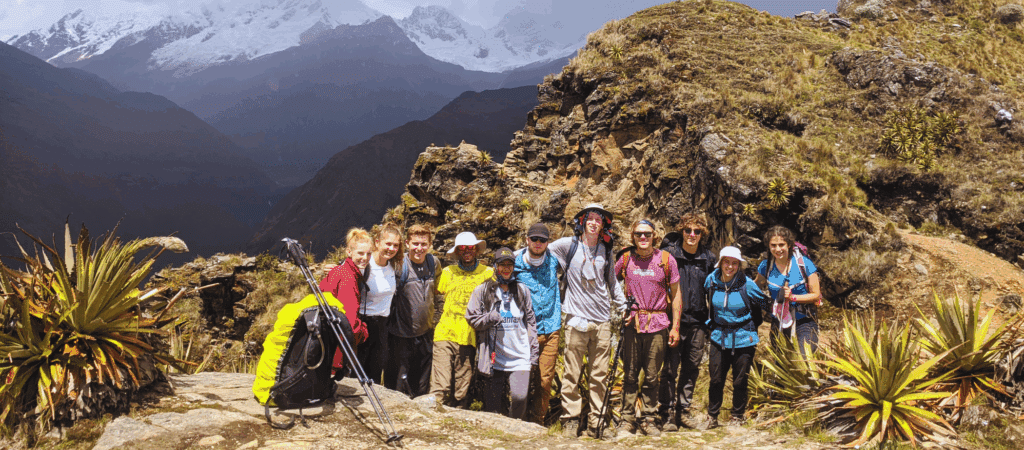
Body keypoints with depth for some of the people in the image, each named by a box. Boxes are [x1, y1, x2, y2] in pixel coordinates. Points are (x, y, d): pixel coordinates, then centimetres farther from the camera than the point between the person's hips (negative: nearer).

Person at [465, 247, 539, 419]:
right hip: (494, 356, -1)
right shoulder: (482, 290, 7)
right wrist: (489, 318, -13)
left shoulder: (522, 290, 13)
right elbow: (471, 318, 7)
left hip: (519, 356, 1)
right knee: (492, 404, 3)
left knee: (520, 396, -14)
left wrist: (533, 352, 11)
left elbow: (530, 321, 16)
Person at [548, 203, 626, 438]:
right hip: (577, 318, -3)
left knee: (600, 374, 5)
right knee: (572, 373, -2)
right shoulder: (567, 245, 2)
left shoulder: (605, 251, 13)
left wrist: (622, 305, 21)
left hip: (602, 319, 3)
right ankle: (571, 418, 9)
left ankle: (595, 421, 13)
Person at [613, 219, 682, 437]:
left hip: (658, 324, -1)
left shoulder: (666, 260, 1)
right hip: (632, 323, 1)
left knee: (652, 376, 4)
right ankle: (627, 420, 11)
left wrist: (675, 327, 2)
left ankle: (649, 420, 16)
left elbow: (676, 294, 6)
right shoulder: (625, 259, 4)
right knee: (630, 375, 3)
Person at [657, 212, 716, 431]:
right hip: (673, 320, -4)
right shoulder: (669, 253, -3)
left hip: (698, 322, 4)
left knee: (692, 368, 9)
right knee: (670, 368, -2)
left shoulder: (708, 258, 8)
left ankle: (683, 410, 21)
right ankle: (667, 413, 6)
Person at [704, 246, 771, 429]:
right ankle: (712, 417, 20)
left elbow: (765, 303, 5)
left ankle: (737, 417, 25)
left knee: (740, 381, 6)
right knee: (716, 380, 2)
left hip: (743, 338, -2)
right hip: (719, 337, 2)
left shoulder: (746, 285, -10)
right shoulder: (711, 280, -2)